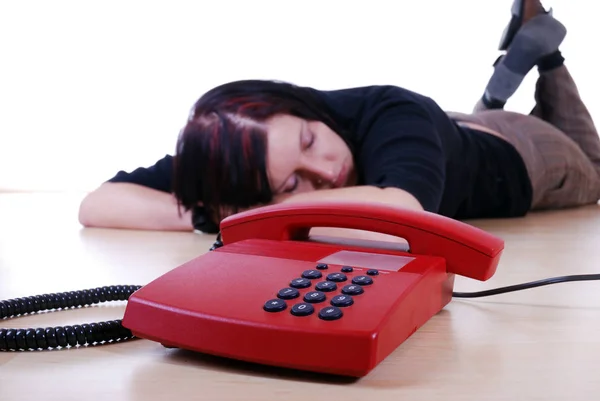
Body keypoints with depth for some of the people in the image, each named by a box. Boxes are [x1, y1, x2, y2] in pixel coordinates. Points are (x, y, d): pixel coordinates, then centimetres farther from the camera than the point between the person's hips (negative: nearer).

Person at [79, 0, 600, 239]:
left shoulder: (390, 116, -47)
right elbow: (95, 204, -40)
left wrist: (244, 216, -58)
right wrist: (211, 215, -54)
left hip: (516, 152, -3)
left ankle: (537, 46, 36)